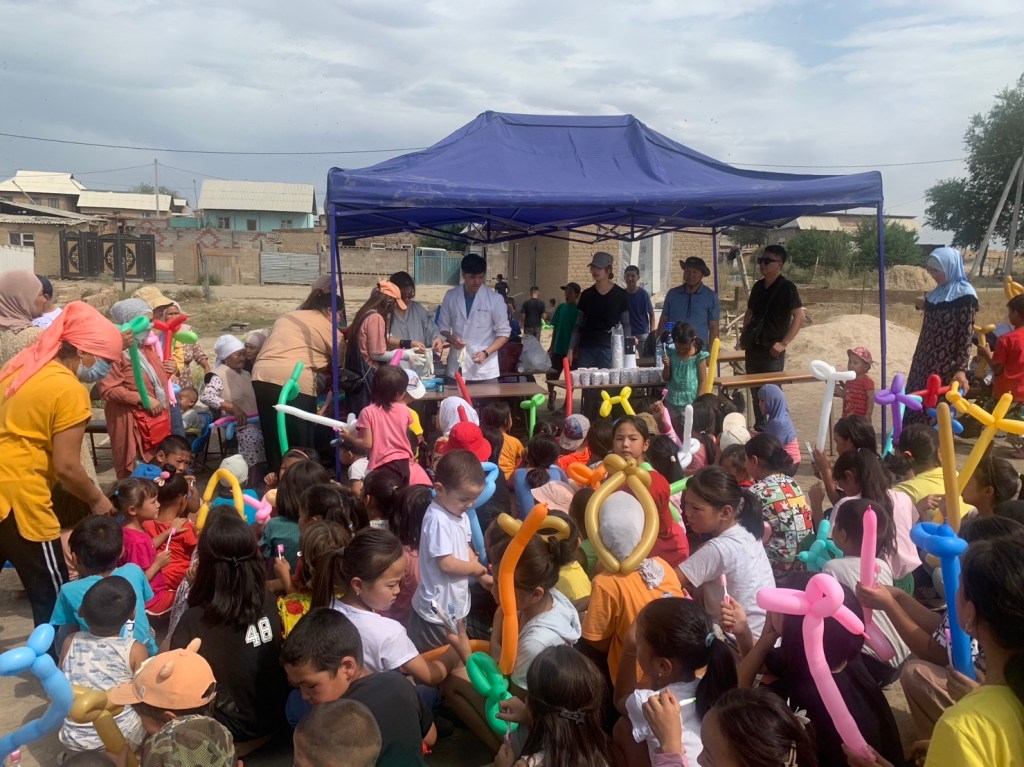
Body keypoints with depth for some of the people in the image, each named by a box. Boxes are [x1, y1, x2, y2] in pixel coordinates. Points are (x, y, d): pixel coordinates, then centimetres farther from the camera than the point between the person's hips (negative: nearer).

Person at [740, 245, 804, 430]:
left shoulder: (787, 288, -9)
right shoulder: (758, 286, 10)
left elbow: (799, 317, -14)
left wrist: (784, 343, -19)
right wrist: (745, 334, 10)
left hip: (772, 349, -7)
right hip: (753, 346, 7)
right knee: (755, 390, 13)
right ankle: (759, 427, 25)